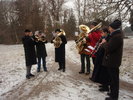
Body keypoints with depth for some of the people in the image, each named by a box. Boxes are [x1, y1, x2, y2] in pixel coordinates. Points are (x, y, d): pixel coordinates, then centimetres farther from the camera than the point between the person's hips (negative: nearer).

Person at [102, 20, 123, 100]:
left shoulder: (117, 37, -23)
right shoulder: (117, 34, 11)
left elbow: (109, 48, -27)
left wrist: (104, 43, -10)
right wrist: (105, 43, 3)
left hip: (113, 61, -10)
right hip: (112, 60, 11)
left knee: (114, 79, 1)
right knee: (113, 78, 20)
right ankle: (113, 93, 36)